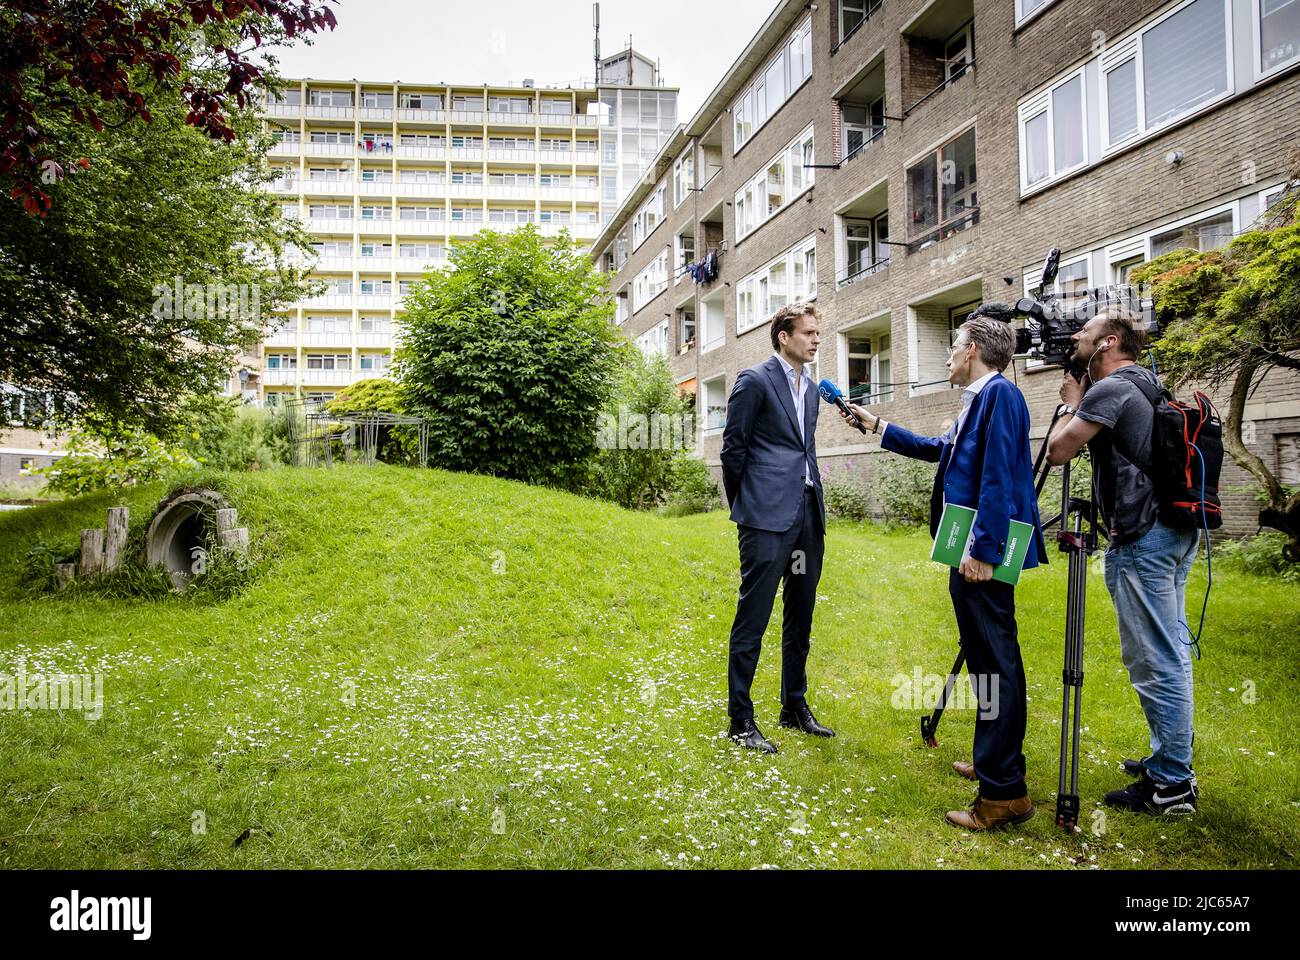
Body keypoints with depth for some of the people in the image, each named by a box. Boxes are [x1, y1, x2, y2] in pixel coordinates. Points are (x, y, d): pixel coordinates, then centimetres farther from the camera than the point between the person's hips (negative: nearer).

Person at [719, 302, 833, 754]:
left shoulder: (811, 388, 17)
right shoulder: (754, 381, -5)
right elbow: (733, 450, -4)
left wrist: (815, 503, 18)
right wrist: (743, 509, 2)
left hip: (808, 515, 8)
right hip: (768, 517, -8)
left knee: (800, 620, 14)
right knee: (752, 620, -4)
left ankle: (795, 707, 27)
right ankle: (740, 720, 6)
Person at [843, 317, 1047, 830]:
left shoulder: (999, 393, -12)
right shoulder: (979, 400, 17)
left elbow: (999, 479, -21)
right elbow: (939, 449, 32)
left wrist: (982, 551, -23)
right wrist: (876, 425, 37)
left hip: (983, 555, -10)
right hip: (972, 552, 10)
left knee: (994, 661, -6)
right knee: (991, 659, 18)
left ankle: (1004, 793, 0)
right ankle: (995, 761, 31)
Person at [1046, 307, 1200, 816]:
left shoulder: (1110, 390, -12)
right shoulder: (1149, 387, 17)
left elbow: (1058, 451, -13)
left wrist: (1072, 403, 2)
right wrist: (1080, 402, 19)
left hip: (1141, 540, -10)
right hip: (1176, 532, 10)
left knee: (1154, 662, -4)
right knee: (1170, 655, 17)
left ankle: (1171, 784, 3)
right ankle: (1170, 761, 28)